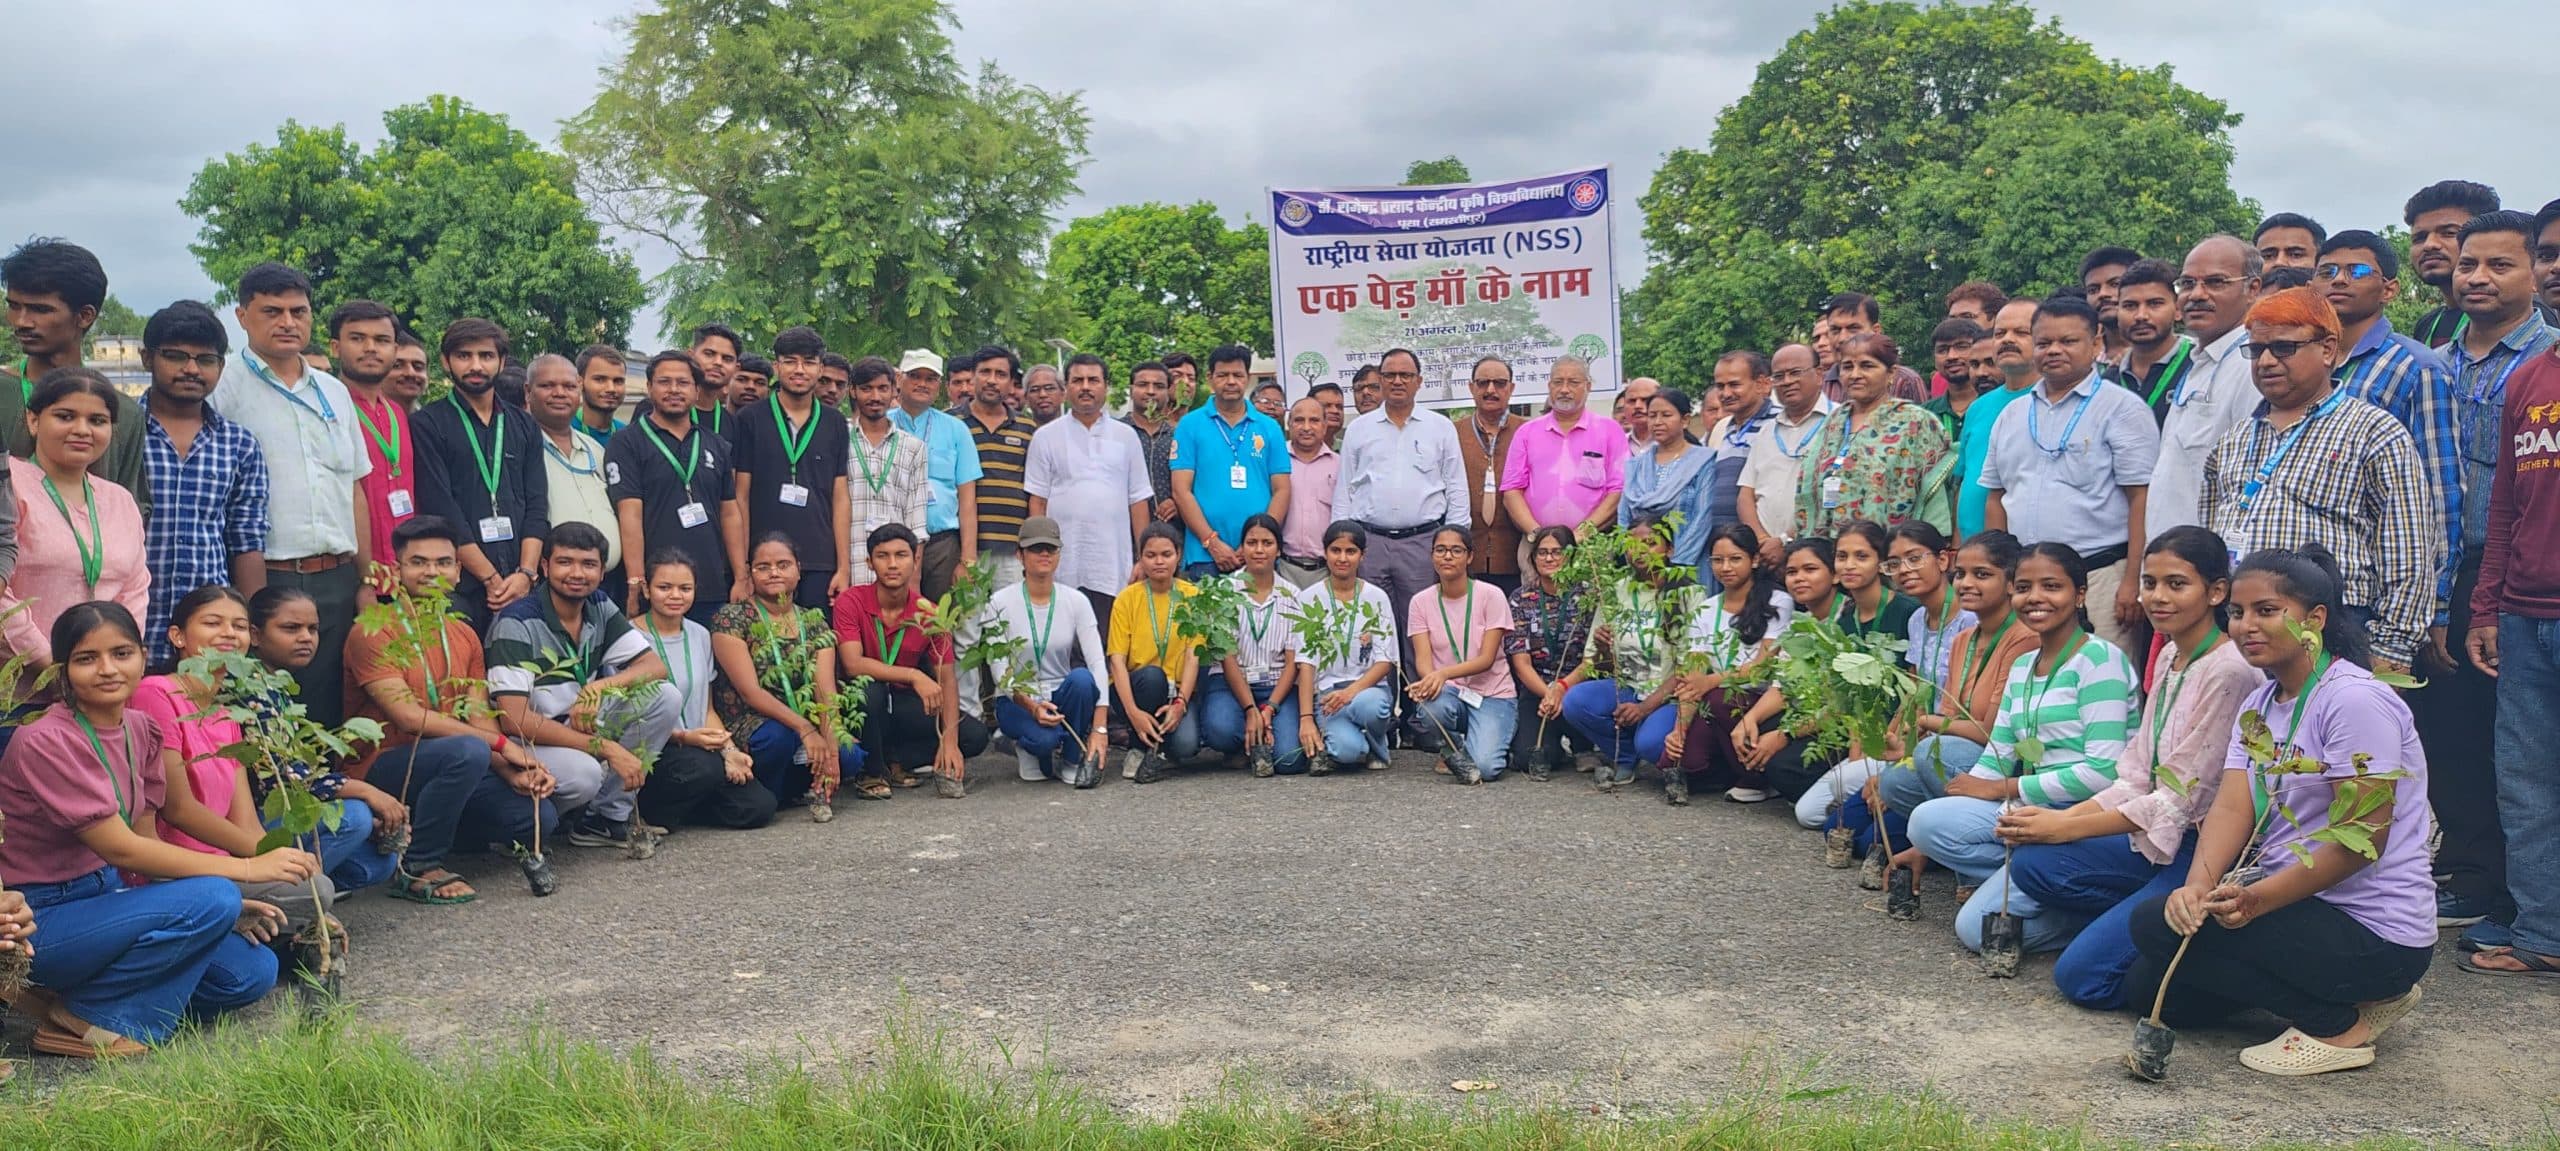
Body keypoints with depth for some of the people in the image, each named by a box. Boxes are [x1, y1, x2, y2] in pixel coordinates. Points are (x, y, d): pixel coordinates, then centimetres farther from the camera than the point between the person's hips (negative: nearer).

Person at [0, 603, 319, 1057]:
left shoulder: (141, 731, 3)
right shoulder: (45, 742, -20)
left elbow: (146, 840, 7)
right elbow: (121, 849, -22)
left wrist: (230, 900, -6)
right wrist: (247, 869, -24)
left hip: (107, 894, 8)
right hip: (41, 921, -8)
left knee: (251, 974, -6)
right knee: (212, 900, -27)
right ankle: (80, 1013, -10)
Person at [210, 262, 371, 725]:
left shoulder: (334, 392, 16)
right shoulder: (224, 389, -2)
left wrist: (365, 580, 13)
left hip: (336, 582, 5)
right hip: (263, 581, -5)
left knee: (328, 712, 9)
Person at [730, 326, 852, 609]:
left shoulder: (835, 425, 10)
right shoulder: (750, 419, 3)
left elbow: (840, 498, 9)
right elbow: (740, 497, 1)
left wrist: (844, 568, 1)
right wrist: (741, 573, -4)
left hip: (820, 565, 2)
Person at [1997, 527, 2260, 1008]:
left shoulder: (2229, 672, -18)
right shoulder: (2168, 657, 10)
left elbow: (2180, 798, -18)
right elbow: (2137, 779, 9)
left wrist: (2065, 828, -16)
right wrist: (2062, 817, -6)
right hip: (2163, 839, 9)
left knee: (2083, 975, -15)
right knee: (2032, 862, -10)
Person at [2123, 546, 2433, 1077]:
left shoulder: (2354, 700, -17)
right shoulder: (2260, 704, 10)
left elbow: (2362, 837, -23)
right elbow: (2232, 807, -4)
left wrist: (2258, 899, -31)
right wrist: (2198, 885, -23)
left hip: (2373, 930, -9)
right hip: (2299, 906, 9)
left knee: (2157, 924, -20)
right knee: (2148, 990, 10)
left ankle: (2338, 1027, -7)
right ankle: (2352, 996, 15)